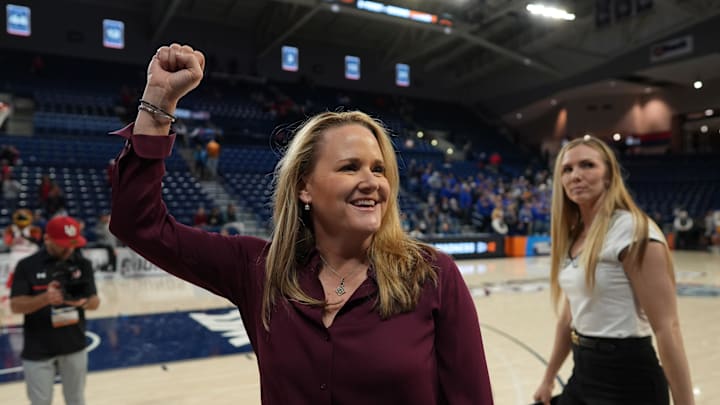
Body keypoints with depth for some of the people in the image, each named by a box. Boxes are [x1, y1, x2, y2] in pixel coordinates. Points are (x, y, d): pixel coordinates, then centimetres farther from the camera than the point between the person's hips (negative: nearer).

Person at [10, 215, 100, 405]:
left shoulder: (82, 264, -2)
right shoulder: (27, 266, -9)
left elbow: (95, 302, -1)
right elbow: (15, 305, -12)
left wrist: (84, 302, -25)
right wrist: (44, 298, -30)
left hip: (74, 346, 2)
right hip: (37, 350, -2)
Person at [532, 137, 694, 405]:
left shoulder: (632, 230, -17)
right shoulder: (572, 237, 6)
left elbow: (666, 327, -19)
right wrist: (548, 380, 18)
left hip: (628, 377, -7)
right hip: (583, 372, 7)